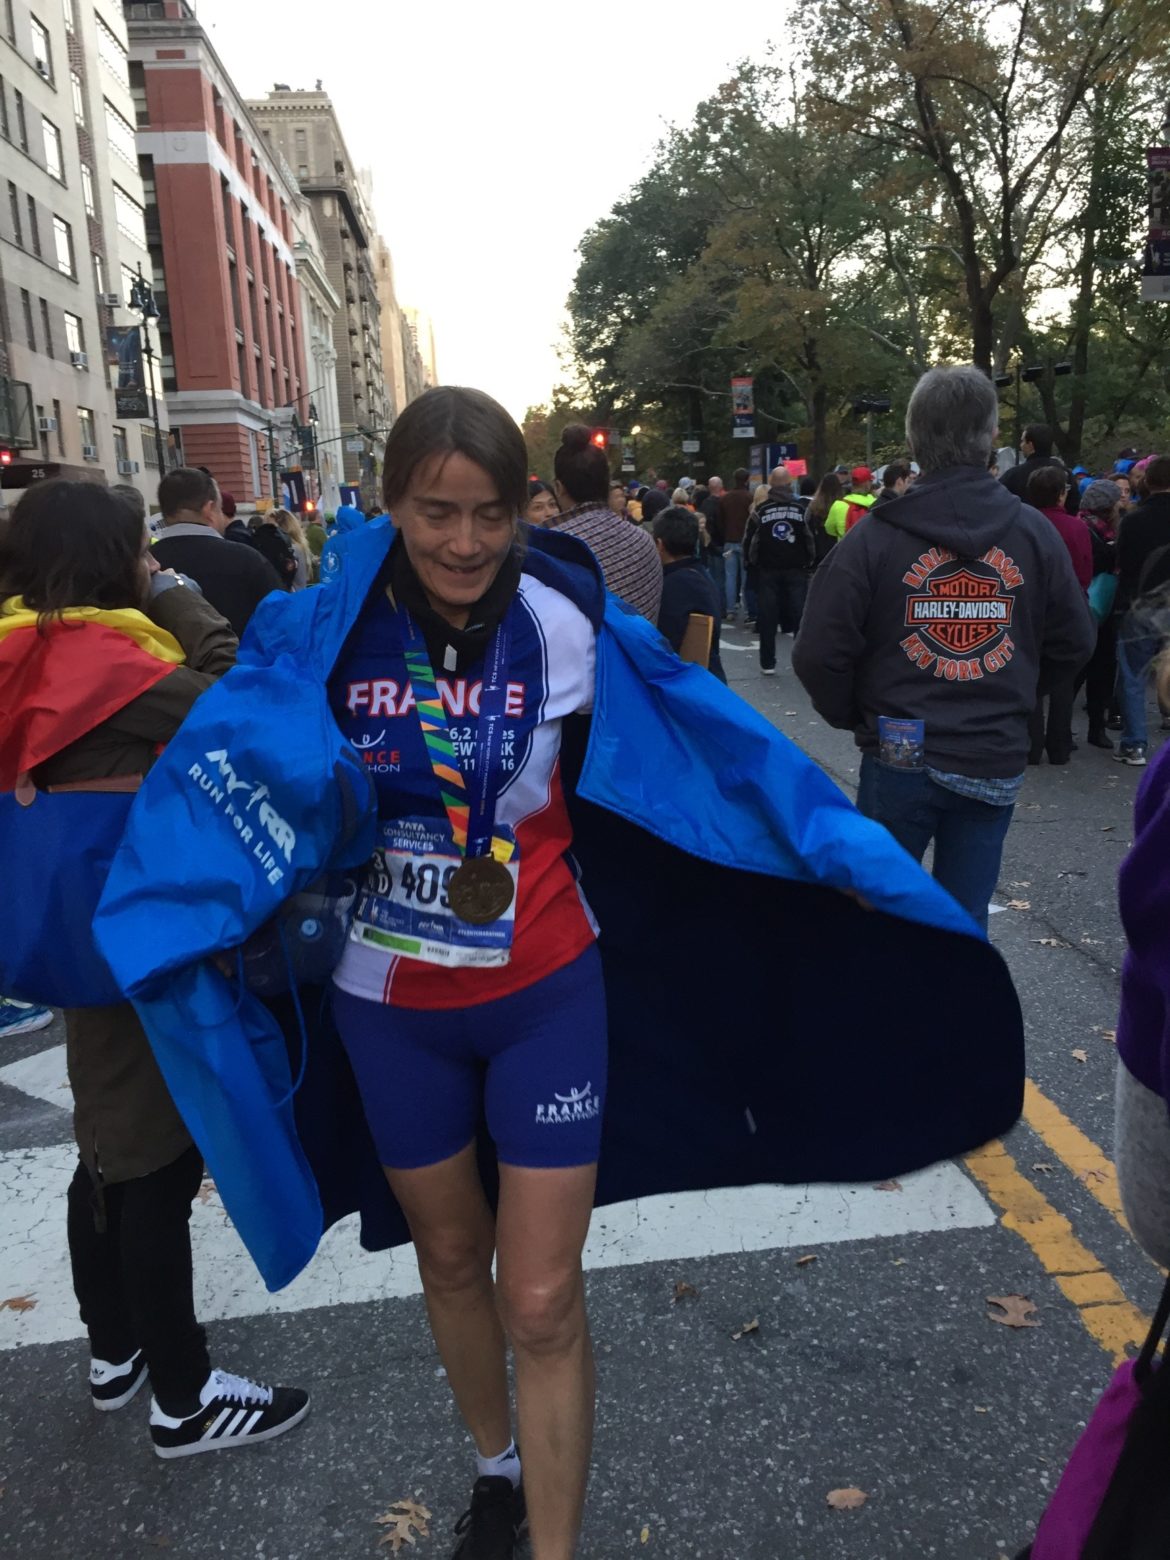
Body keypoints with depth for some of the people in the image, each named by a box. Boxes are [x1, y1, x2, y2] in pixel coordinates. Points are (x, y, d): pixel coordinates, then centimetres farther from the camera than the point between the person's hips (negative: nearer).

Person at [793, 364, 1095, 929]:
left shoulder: (875, 535, -10)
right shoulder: (1034, 532, -2)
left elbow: (819, 654, -12)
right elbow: (1074, 644, 5)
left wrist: (851, 716, 6)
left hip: (900, 758, -2)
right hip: (997, 761, 2)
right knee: (965, 918, 12)